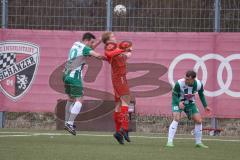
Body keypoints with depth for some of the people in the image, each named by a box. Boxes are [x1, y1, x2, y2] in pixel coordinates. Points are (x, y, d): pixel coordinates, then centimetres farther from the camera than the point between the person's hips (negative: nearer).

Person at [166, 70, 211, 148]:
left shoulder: (199, 85, -17)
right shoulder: (179, 83, -29)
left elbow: (201, 94, 4)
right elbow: (174, 94, -16)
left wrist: (205, 106, 5)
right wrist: (179, 102, -34)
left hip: (190, 103, 4)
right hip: (178, 102, -4)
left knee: (199, 120, -3)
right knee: (176, 118, -26)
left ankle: (198, 142, 15)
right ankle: (169, 142, -27)